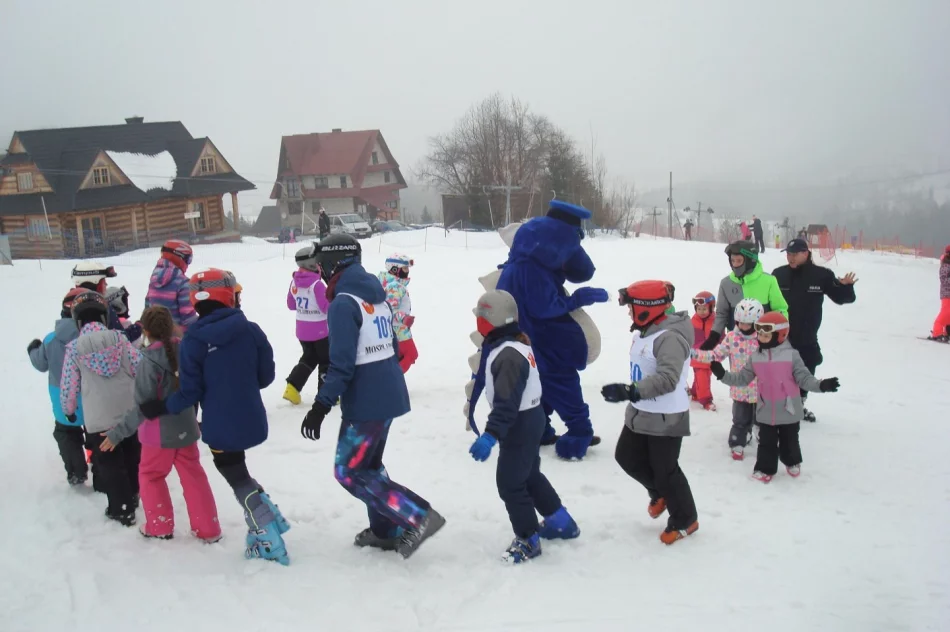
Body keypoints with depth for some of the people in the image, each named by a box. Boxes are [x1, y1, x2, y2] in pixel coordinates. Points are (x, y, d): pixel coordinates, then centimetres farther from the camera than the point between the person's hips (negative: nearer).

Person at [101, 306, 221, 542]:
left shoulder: (149, 361, -21)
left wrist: (118, 432, -16)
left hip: (160, 433, -5)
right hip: (186, 428, 5)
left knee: (150, 475, 19)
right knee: (193, 477, 13)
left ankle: (160, 526, 26)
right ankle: (208, 529, 16)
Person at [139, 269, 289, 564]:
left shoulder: (192, 341, -13)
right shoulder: (251, 330, -6)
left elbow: (191, 392, -12)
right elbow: (266, 376, 1)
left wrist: (161, 407, 5)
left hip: (220, 428, -4)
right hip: (251, 421, 4)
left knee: (238, 481, 11)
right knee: (239, 474, 28)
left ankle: (270, 542, 14)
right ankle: (268, 524, 27)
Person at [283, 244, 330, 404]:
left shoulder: (294, 281, -1)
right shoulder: (317, 284, -23)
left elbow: (291, 305, 9)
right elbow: (328, 307, -20)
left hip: (302, 330, 6)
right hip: (319, 330, -6)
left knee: (309, 357, 22)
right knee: (326, 360, 11)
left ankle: (292, 388, 12)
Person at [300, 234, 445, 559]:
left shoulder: (343, 303, -18)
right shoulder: (377, 295, 8)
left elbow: (341, 364, -23)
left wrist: (321, 406, -19)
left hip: (365, 403, -9)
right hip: (389, 395, 9)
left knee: (349, 472, 1)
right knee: (370, 463, 21)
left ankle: (418, 516, -6)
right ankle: (386, 530, 28)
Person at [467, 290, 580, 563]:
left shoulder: (508, 356, -27)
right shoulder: (517, 344, 6)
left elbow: (507, 402, -32)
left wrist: (490, 435, -36)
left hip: (519, 425, -11)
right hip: (530, 419, 11)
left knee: (509, 483, 0)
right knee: (530, 474, 24)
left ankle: (528, 540, 14)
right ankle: (561, 523, 37)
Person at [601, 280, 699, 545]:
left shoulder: (670, 337, -25)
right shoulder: (644, 332, 8)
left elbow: (667, 379, -35)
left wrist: (629, 391, -42)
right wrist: (630, 394, 28)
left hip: (666, 418, -10)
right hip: (640, 413, 10)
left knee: (666, 469, 2)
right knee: (626, 456, 15)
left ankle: (685, 520, 22)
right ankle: (659, 491, 37)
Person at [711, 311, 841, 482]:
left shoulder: (791, 355, -13)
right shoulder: (755, 357, -3)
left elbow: (804, 378, -12)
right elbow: (742, 378, 3)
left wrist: (821, 385, -27)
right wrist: (723, 375, -6)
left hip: (788, 410, -2)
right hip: (765, 412, 2)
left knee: (789, 441, 17)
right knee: (766, 442, 10)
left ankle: (792, 462, 42)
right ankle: (765, 468, 25)